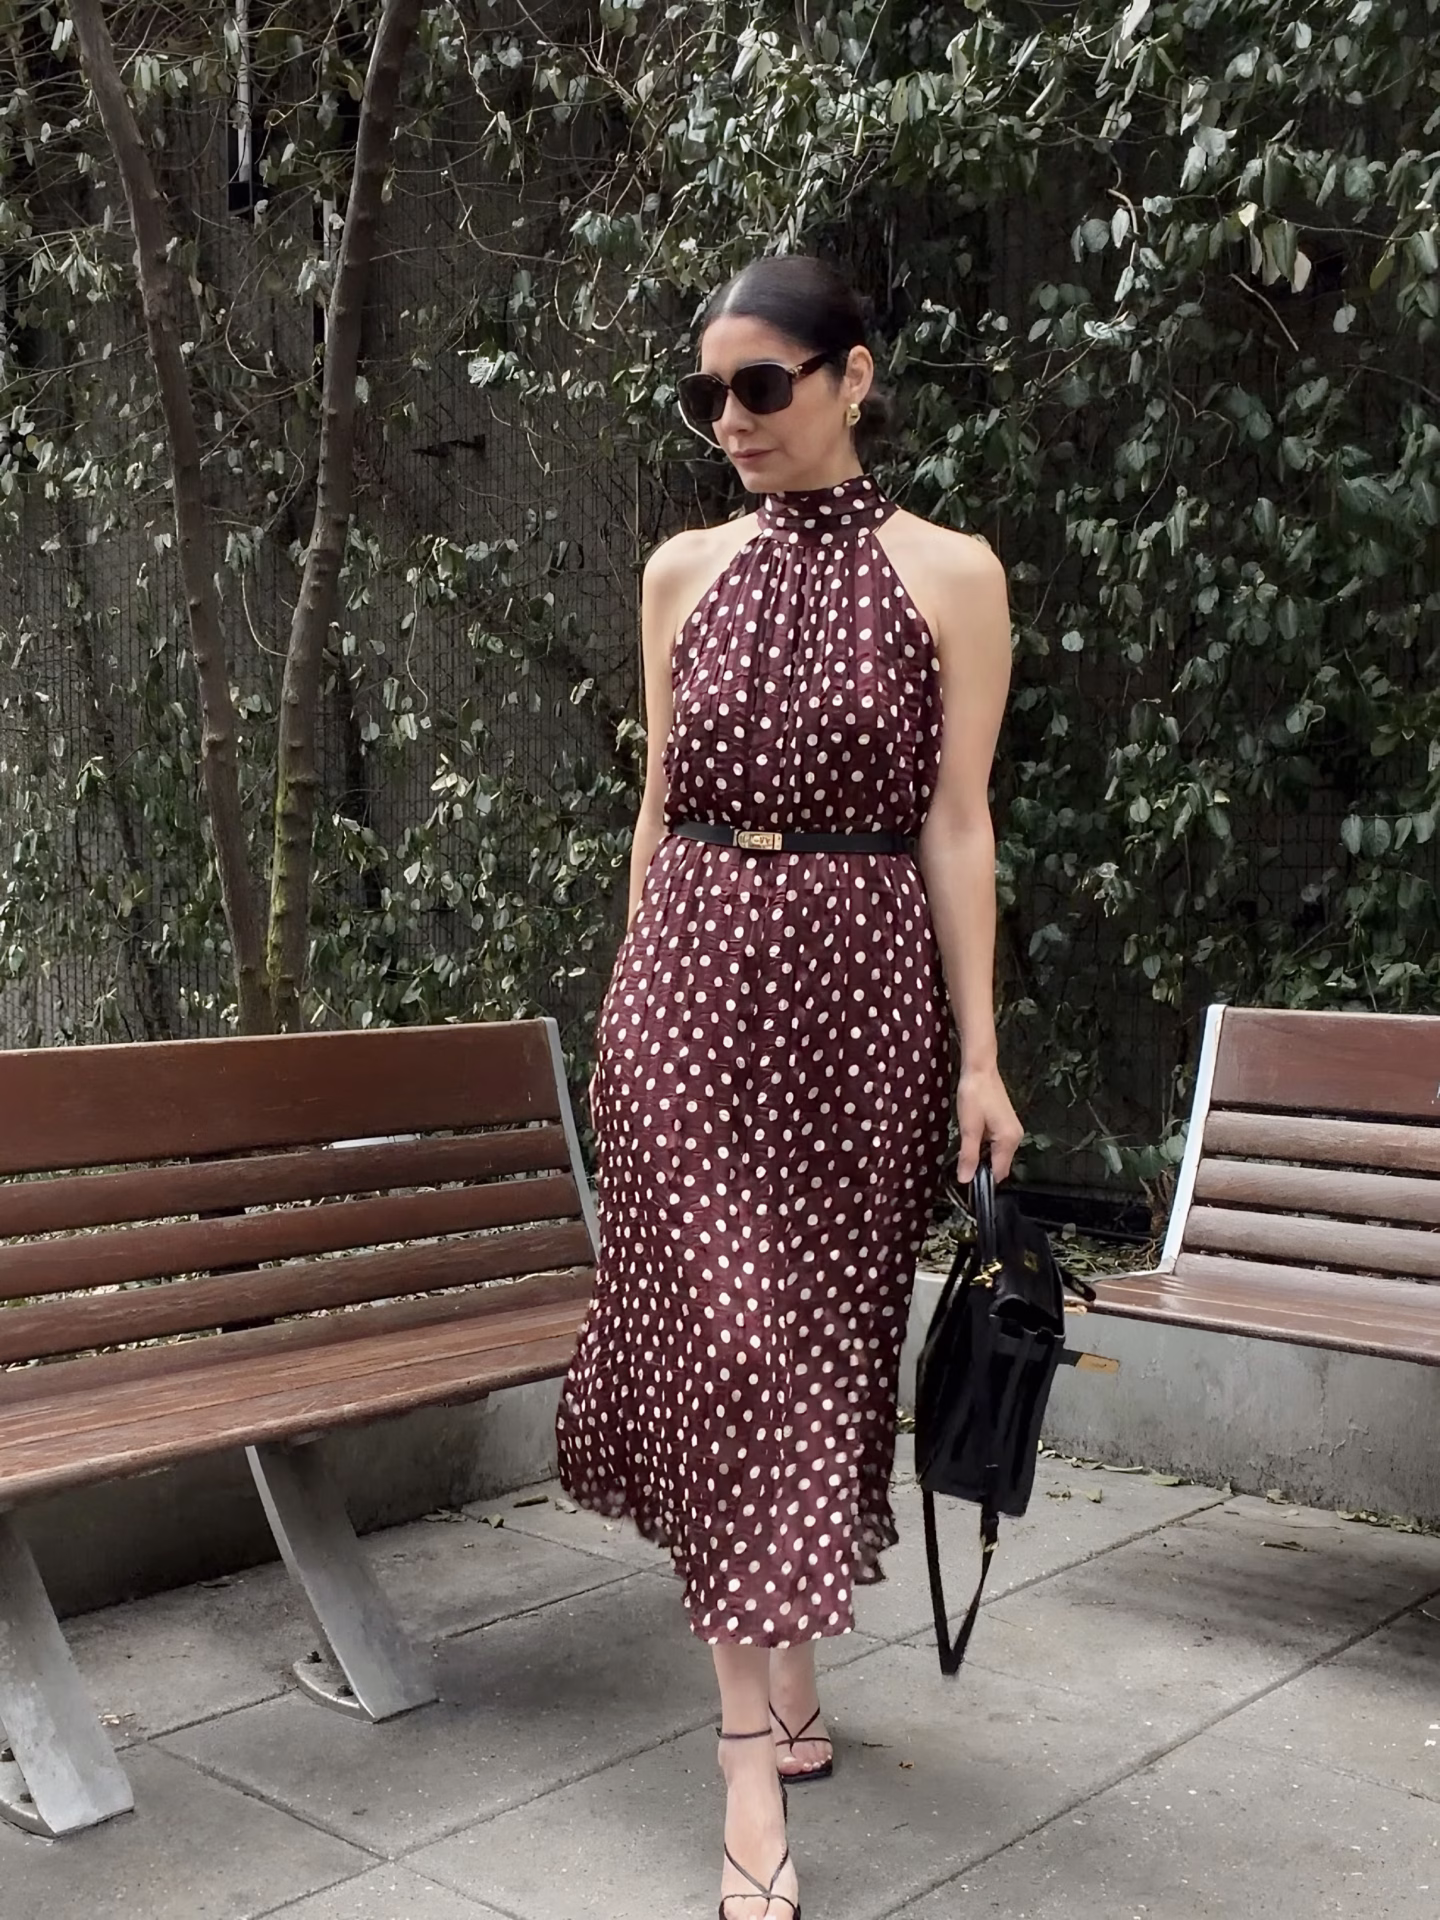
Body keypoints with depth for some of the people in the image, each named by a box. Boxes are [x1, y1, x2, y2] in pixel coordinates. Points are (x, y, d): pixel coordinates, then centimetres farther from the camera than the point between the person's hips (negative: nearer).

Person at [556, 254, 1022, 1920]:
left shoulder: (949, 576, 2)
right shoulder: (685, 572, 9)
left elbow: (954, 821, -1)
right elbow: (661, 804, 12)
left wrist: (981, 1055, -4)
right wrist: (631, 992, 10)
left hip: (860, 983, -1)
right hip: (696, 975, 2)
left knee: (822, 1327, 7)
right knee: (724, 1330, -5)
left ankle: (778, 1688, 26)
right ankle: (761, 1746, 3)